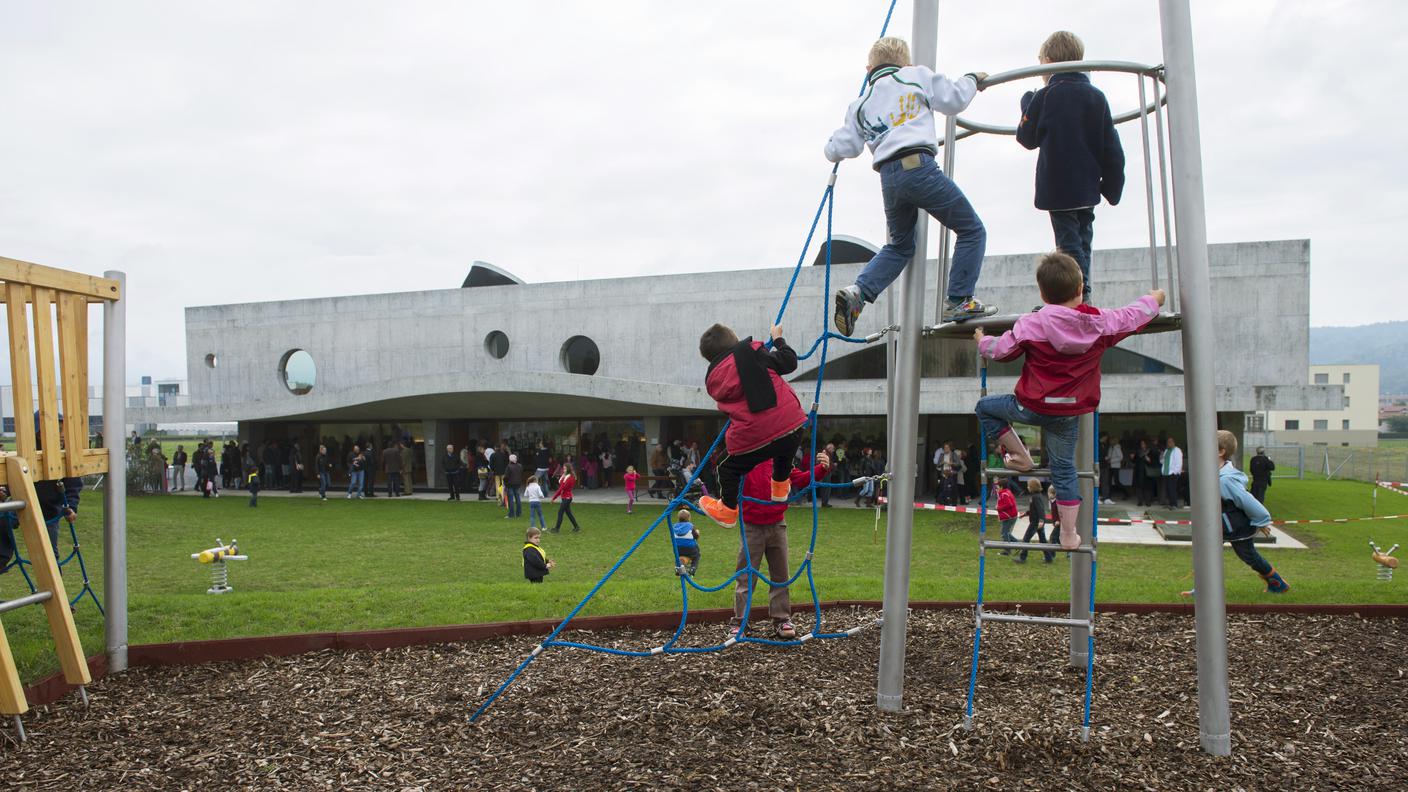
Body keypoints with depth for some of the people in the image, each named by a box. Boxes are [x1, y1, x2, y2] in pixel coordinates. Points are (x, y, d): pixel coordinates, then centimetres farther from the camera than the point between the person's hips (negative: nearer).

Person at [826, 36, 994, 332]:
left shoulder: (861, 105, 20)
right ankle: (959, 302, 3)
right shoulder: (917, 75, 13)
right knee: (972, 231, 9)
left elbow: (840, 149, 14)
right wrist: (972, 79, 32)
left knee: (899, 246, 24)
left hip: (888, 179, 5)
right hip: (920, 167, -5)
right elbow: (953, 99, 12)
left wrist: (832, 145, 38)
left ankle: (857, 292, 4)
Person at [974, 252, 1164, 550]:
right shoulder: (1101, 322, -6)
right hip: (1070, 412, 4)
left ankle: (1018, 456, 15)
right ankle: (1069, 534, 19)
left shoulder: (1030, 324, -15)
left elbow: (1001, 349, -3)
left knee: (985, 406, 19)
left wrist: (983, 341, 20)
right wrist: (1154, 299, 34)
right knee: (1064, 469, 15)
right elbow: (1133, 316, 12)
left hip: (1033, 406, -3)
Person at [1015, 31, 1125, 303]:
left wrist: (1027, 104, 16)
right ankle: (1083, 297, 21)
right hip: (1087, 188, 5)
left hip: (1058, 189, -5)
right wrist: (1113, 186, 13)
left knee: (1069, 243, -3)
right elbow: (1112, 147, 4)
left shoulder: (1045, 97, -9)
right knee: (1082, 241, 16)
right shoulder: (1096, 96, 4)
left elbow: (1027, 138, 3)